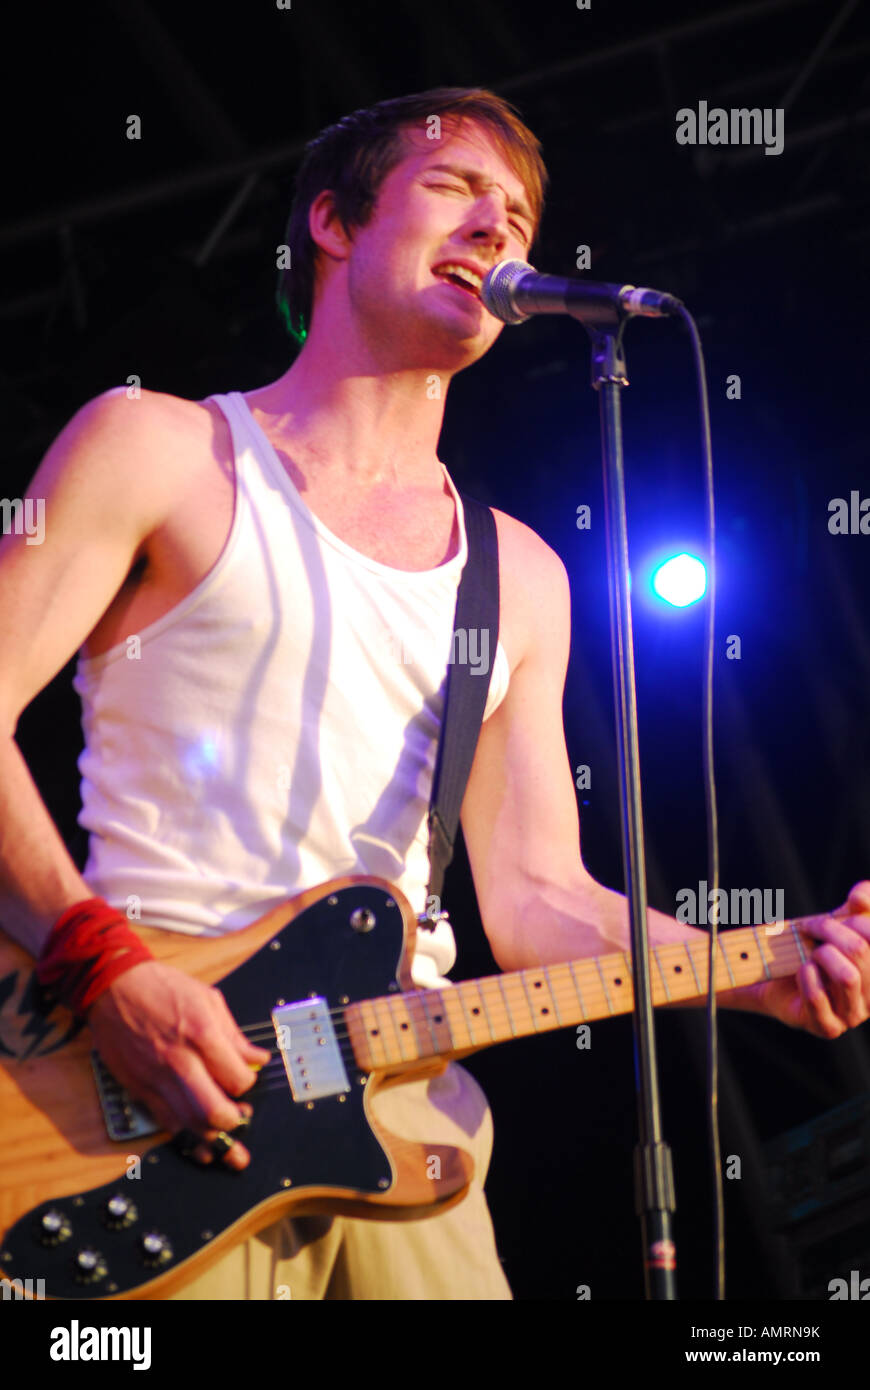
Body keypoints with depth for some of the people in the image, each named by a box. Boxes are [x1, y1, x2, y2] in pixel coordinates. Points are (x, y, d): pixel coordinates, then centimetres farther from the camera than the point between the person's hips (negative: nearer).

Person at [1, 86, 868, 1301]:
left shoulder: (520, 576, 18)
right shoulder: (161, 452, 4)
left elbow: (531, 897, 14)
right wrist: (104, 965, -17)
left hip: (405, 1101, 4)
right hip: (161, 1105, -4)